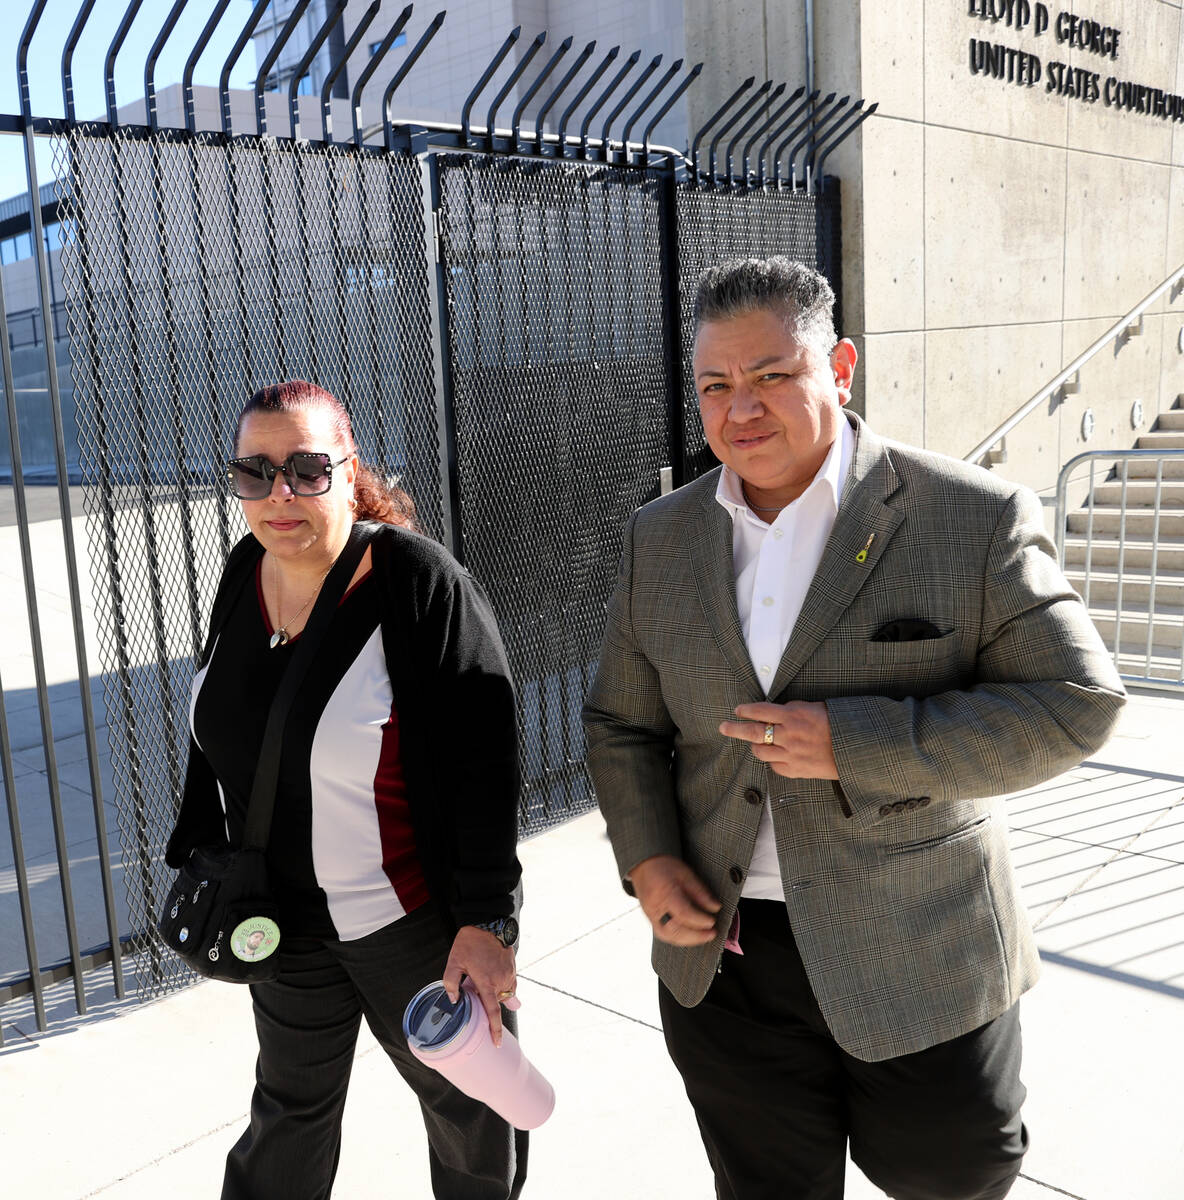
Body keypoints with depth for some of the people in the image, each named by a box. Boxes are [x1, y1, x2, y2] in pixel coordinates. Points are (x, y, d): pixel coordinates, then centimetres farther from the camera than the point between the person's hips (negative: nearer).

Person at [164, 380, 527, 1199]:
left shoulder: (424, 585, -22)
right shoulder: (245, 574, -3)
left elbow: (485, 768, -21)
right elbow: (221, 733, 11)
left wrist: (486, 920, -21)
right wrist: (198, 854, 11)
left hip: (415, 917, -5)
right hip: (281, 916, 5)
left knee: (465, 1099, 17)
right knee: (291, 1104, 24)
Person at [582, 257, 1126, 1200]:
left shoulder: (975, 517, -11)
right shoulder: (659, 539, 2)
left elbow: (1075, 703, -14)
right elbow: (622, 722, 10)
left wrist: (856, 743, -23)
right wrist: (645, 858, -7)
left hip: (919, 966, -3)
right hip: (723, 956, 3)